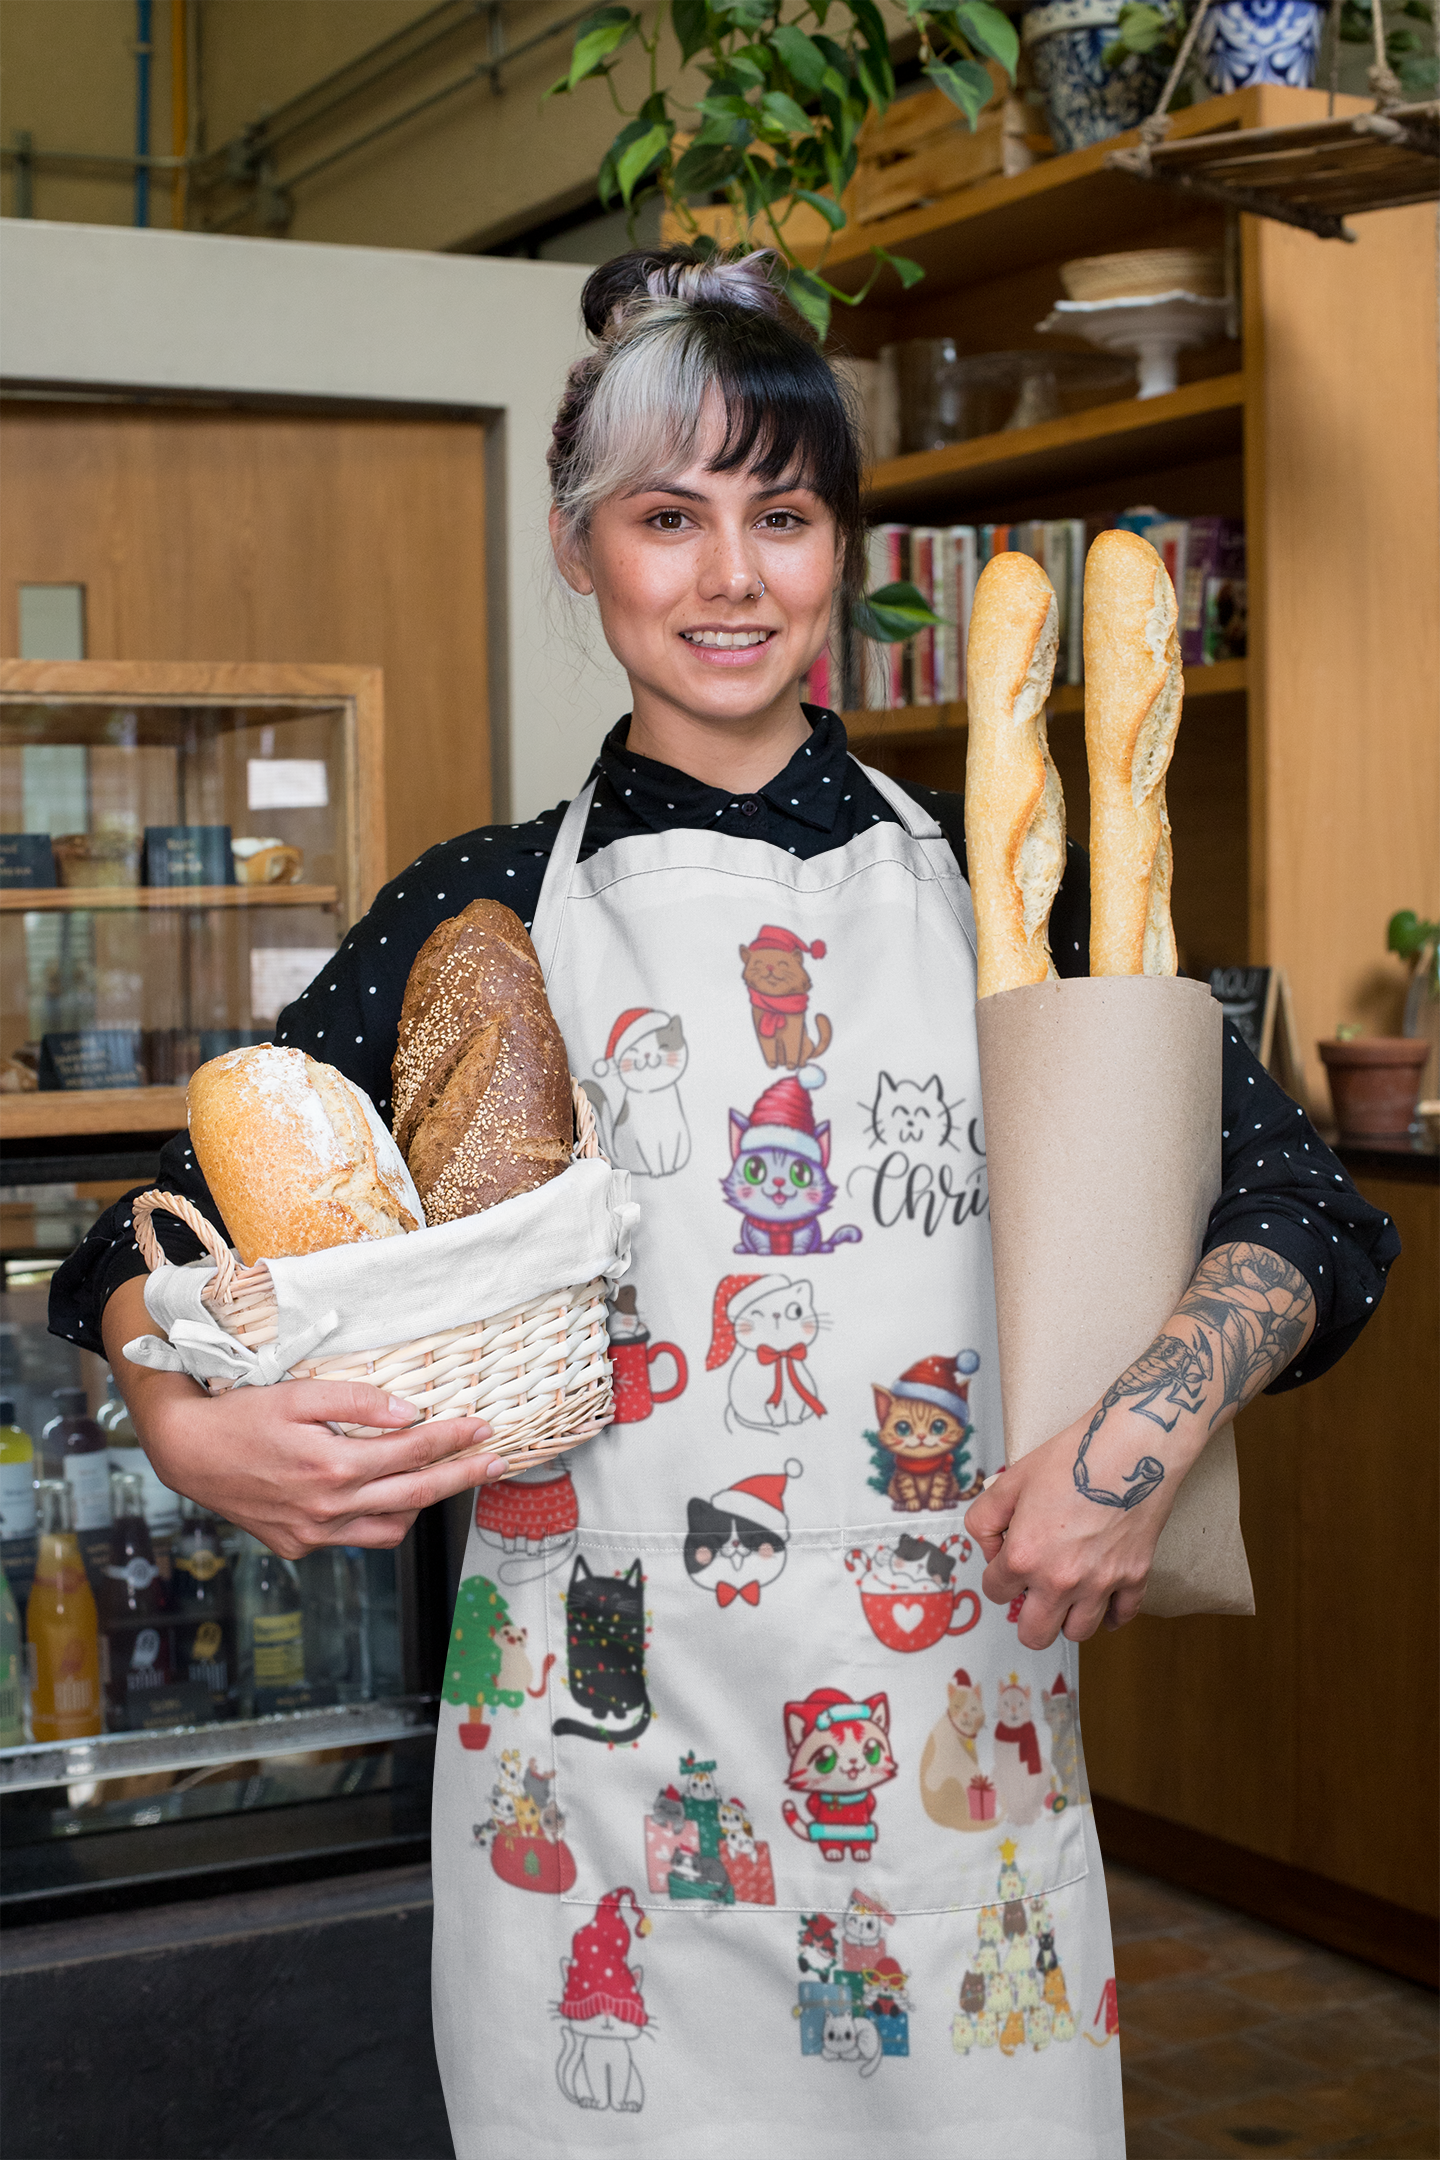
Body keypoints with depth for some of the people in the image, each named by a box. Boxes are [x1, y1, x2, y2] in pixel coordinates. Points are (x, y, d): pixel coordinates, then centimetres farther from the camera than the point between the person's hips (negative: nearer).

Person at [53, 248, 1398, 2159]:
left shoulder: (991, 879, 3)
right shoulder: (483, 912, 1)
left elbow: (1311, 1211, 3)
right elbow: (157, 1239, 4)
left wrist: (1149, 1429, -14)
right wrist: (194, 1426, -16)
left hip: (948, 1717, 1)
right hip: (600, 1746, 0)